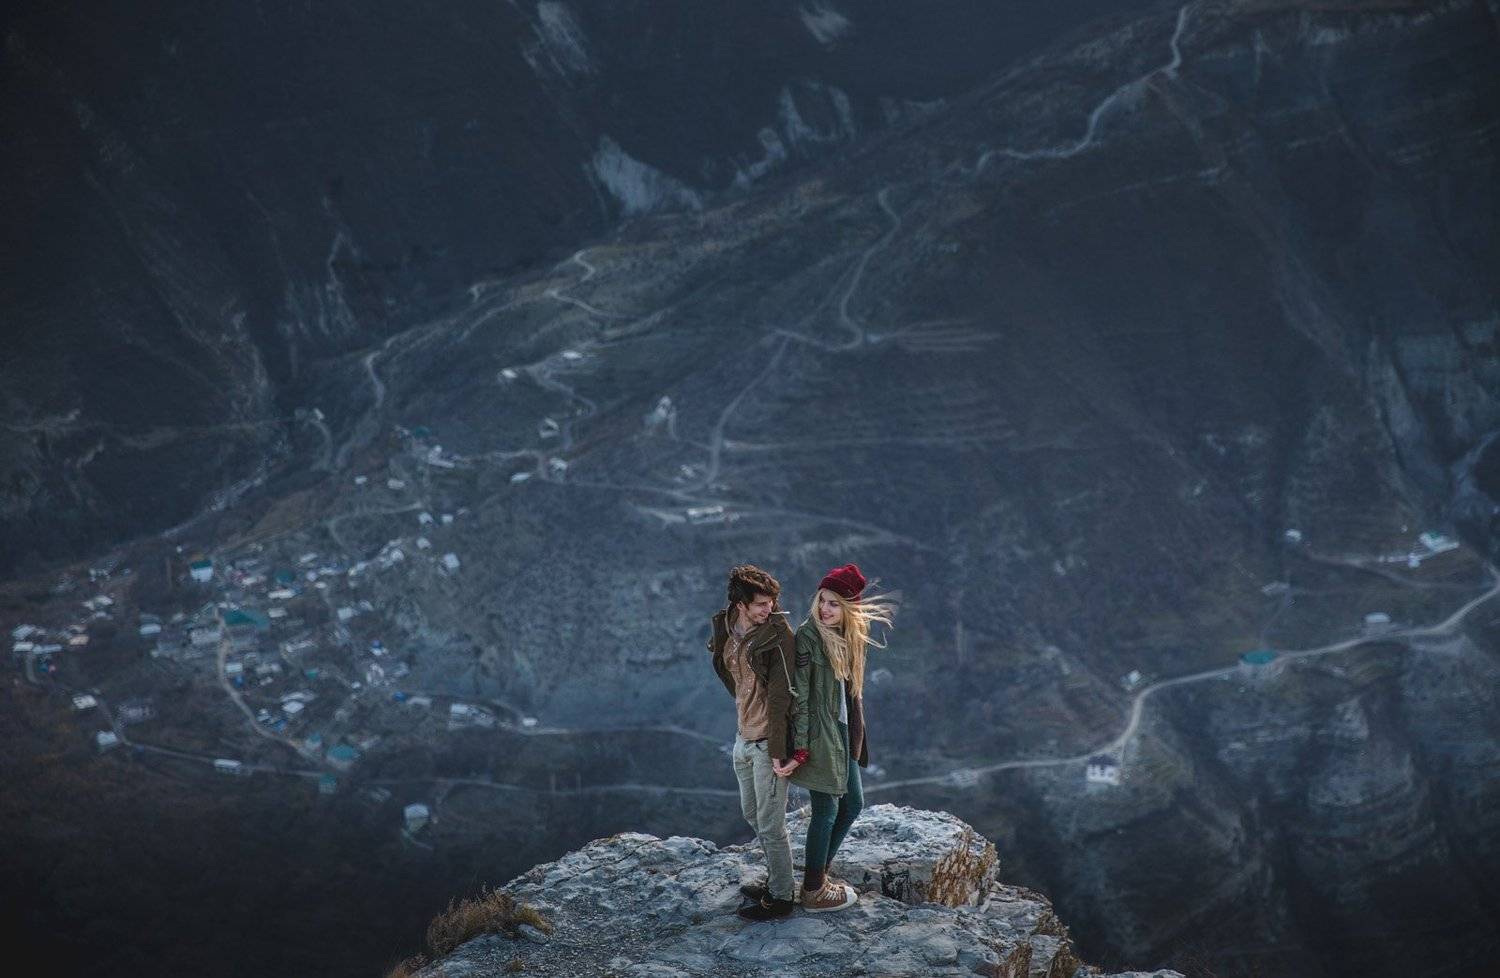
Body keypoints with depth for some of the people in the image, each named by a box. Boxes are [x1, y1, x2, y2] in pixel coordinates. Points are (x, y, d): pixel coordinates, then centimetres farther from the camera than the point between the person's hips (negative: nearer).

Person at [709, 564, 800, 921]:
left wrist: (777, 749, -19)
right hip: (743, 736, 8)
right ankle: (775, 879, 37)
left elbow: (780, 694, -19)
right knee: (752, 814, 21)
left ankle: (780, 897, 13)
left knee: (770, 824, 0)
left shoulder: (777, 634, -18)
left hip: (768, 741, -8)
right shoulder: (724, 628, 1)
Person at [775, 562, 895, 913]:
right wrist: (799, 750, -20)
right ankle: (813, 891, 14)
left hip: (844, 735, 8)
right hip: (819, 735, -8)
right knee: (826, 810, 1)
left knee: (853, 804, 15)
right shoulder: (808, 636, -18)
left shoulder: (850, 636, 5)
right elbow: (799, 696, -18)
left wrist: (855, 734, 13)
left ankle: (819, 872, 31)